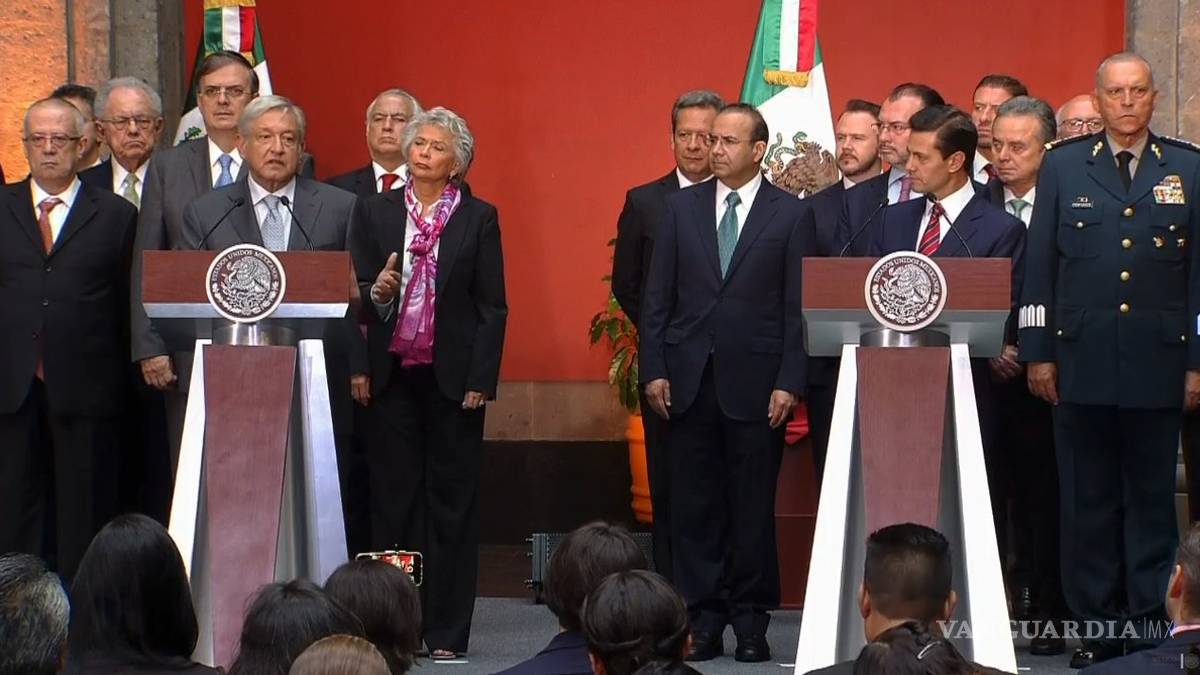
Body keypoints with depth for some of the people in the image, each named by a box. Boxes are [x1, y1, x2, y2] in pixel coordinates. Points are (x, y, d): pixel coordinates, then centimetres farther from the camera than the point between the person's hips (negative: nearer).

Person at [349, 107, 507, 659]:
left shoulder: (479, 218, 2)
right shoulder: (375, 211, 8)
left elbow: (492, 306, 0)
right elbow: (354, 289, 7)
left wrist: (481, 380, -7)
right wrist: (375, 292, -16)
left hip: (452, 376, -2)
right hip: (393, 374, 2)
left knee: (452, 500, 2)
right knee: (392, 497, 4)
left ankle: (446, 631, 6)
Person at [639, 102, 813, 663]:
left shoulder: (791, 214, 1)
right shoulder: (681, 207, 9)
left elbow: (798, 305, -1)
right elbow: (657, 296, 8)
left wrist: (789, 383, -7)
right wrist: (653, 369, 1)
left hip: (755, 381, -2)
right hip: (690, 379, 2)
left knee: (753, 508, 3)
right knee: (694, 507, 3)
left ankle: (750, 622, 11)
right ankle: (703, 620, 9)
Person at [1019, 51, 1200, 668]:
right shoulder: (1062, 166, 6)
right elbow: (1040, 264, 6)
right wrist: (1038, 350, 1)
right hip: (1082, 359, 0)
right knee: (1088, 501, 4)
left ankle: (1149, 626, 9)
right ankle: (1097, 625, 10)